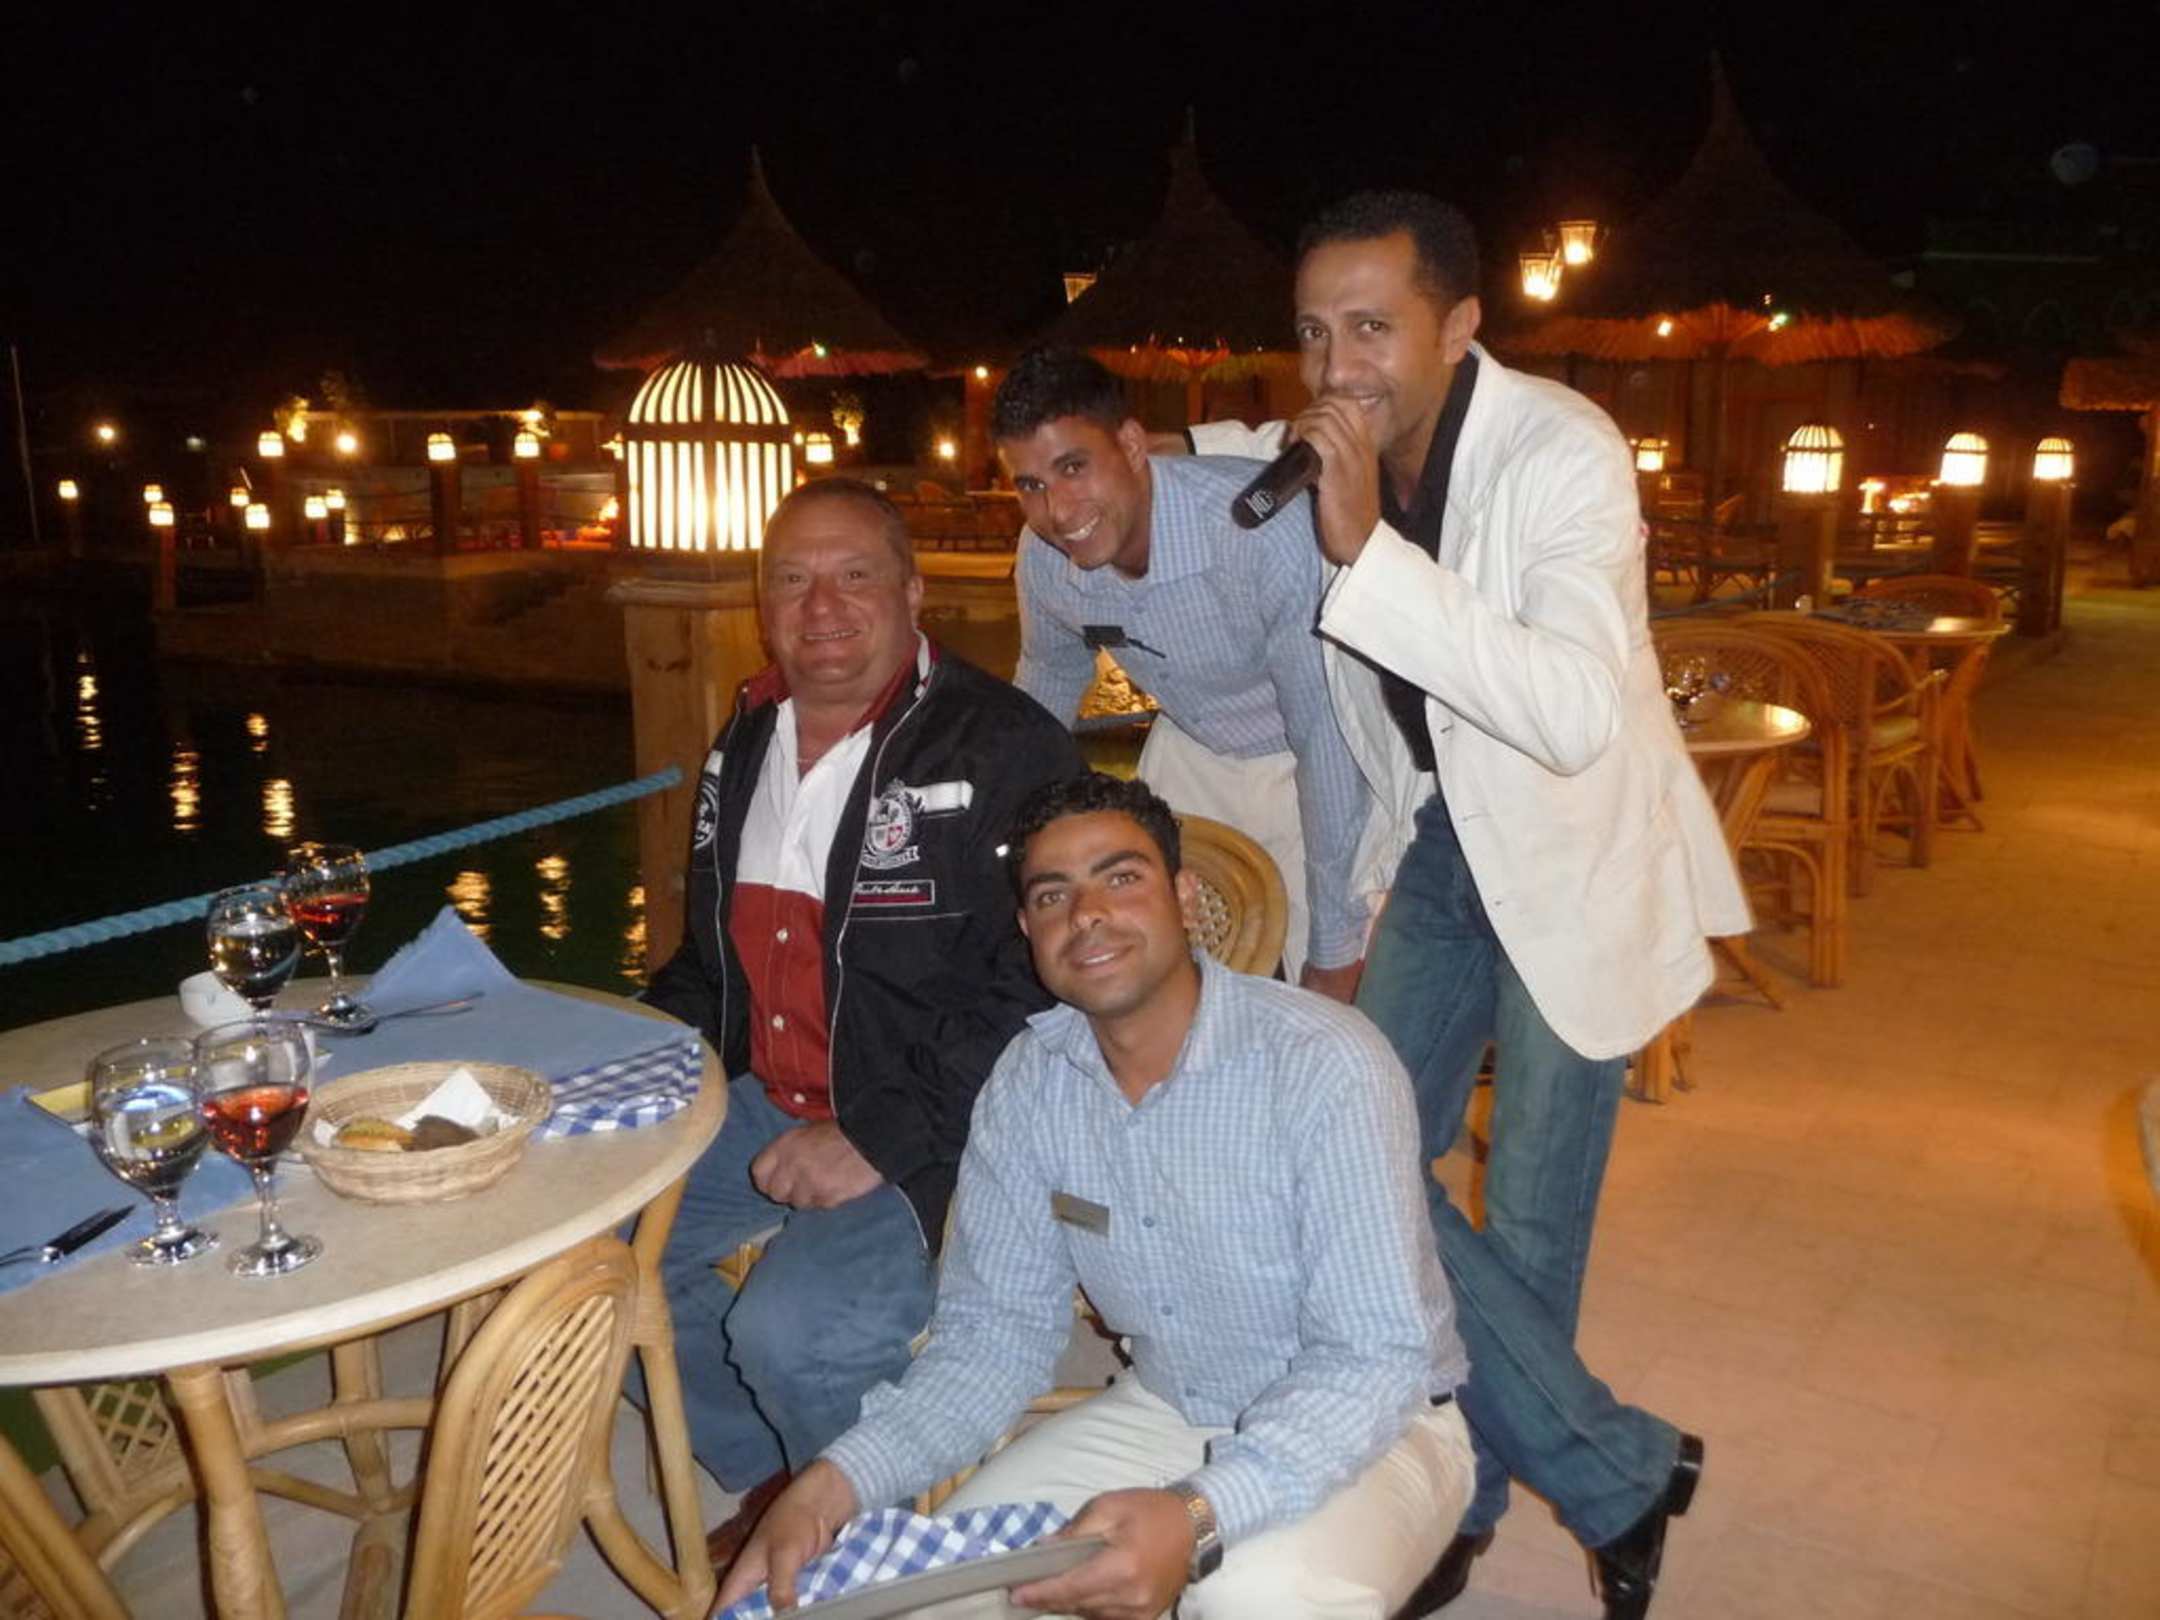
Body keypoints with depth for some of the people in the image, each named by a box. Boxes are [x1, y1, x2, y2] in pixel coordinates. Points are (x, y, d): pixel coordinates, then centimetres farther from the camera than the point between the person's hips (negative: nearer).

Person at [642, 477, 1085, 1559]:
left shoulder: (1005, 750, -14)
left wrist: (881, 1139, -24)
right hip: (768, 1102, 8)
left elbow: (1041, 990, -21)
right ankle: (769, 1477, 19)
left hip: (942, 1139, -8)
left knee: (788, 1328, -26)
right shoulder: (745, 745, 12)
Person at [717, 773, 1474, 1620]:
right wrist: (838, 1480, -21)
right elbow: (995, 1328, -5)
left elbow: (1377, 1357, -27)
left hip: (1370, 1426, -4)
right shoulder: (1027, 1081, -8)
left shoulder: (1328, 1066, -25)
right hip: (1168, 1409, 5)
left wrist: (1199, 1517, -42)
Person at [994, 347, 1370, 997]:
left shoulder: (1268, 528, -35)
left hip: (1307, 768, -4)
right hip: (1190, 754, 5)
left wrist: (1334, 949, -24)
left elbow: (1326, 732, -29)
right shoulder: (1041, 559, -16)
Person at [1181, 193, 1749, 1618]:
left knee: (1527, 1219, 1)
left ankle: (1468, 1488, 30)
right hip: (1436, 847, 6)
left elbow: (1578, 718, -37)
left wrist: (1367, 546, -40)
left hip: (1570, 855, -5)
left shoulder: (1562, 452, -24)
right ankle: (1621, 1471, 17)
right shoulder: (1315, 459, -6)